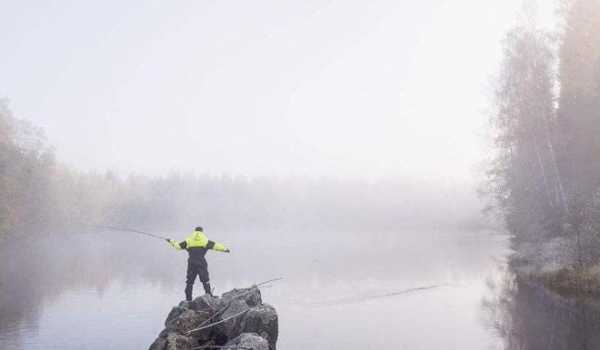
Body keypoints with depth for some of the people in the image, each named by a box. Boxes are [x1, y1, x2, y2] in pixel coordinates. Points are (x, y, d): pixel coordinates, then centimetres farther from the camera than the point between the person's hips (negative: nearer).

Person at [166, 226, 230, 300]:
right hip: (201, 263, -2)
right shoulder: (205, 240, 6)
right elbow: (215, 245, 1)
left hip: (191, 263, 2)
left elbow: (178, 246, 12)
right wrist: (224, 249, 9)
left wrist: (171, 241, 29)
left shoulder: (189, 240, 10)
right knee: (205, 281, 2)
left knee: (189, 281, 11)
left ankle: (188, 299, 10)